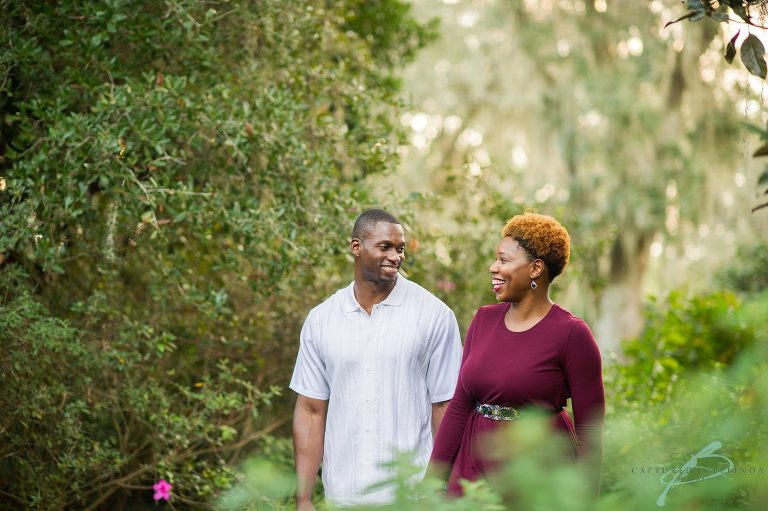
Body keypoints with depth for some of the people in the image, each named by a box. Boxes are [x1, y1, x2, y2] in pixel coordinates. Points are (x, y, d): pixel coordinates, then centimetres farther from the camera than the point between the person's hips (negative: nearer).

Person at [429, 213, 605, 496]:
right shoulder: (484, 320, 5)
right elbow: (459, 407, 7)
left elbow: (589, 430, -9)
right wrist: (433, 480, 4)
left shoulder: (571, 333, -11)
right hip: (474, 467, 5)